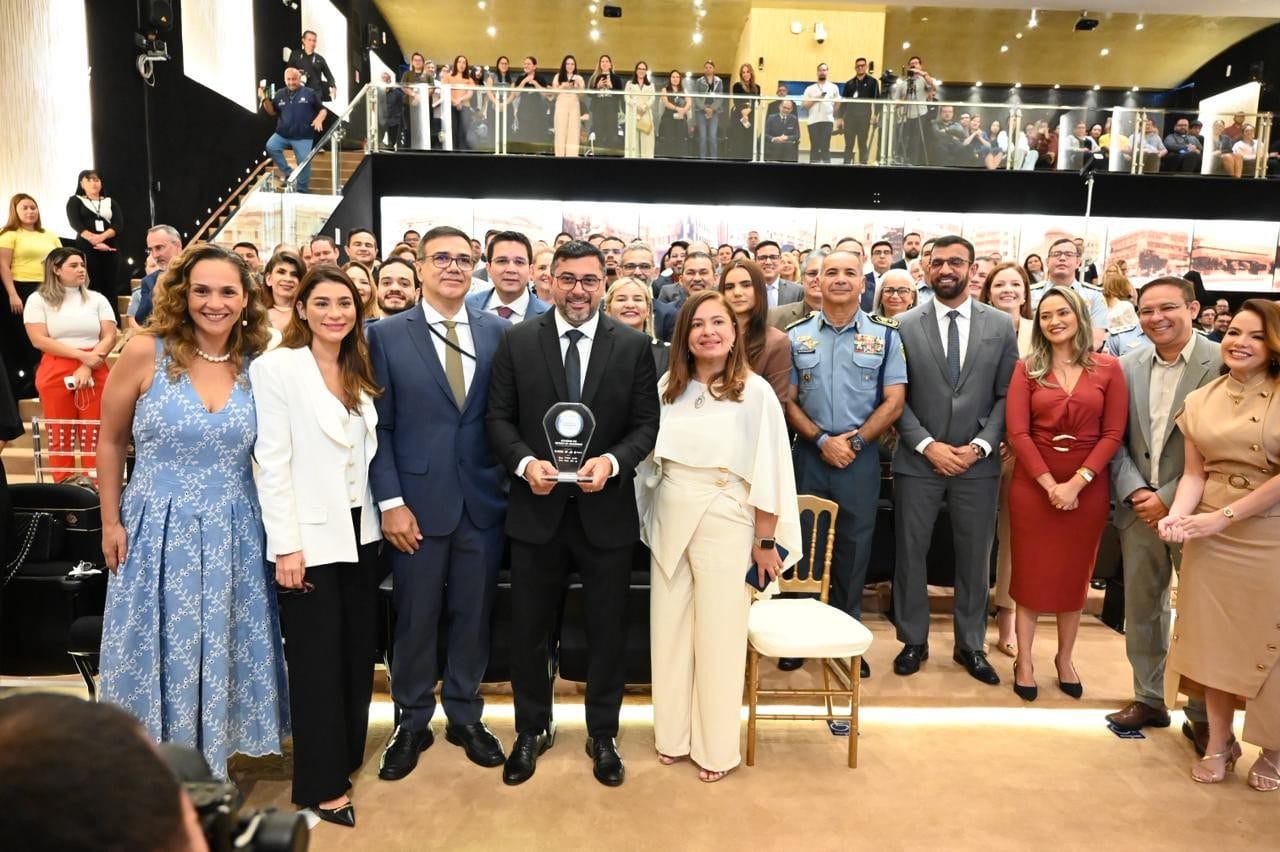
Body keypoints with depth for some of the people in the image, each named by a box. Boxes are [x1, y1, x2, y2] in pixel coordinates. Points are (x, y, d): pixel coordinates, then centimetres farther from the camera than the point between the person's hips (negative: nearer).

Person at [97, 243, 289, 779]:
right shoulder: (146, 352, -9)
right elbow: (110, 442, 1)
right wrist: (111, 522, 1)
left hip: (232, 536, 2)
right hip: (158, 531, -2)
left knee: (219, 656, 12)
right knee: (158, 657, 10)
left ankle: (209, 769, 32)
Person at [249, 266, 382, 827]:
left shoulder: (359, 372, 10)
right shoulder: (275, 367, -9)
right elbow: (272, 463, -13)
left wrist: (381, 511, 5)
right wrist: (286, 546, -16)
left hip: (359, 529, 6)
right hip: (309, 535, -6)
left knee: (357, 648, 14)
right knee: (317, 656, 5)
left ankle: (347, 754, 33)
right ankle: (320, 783, 20)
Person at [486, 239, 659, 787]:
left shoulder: (633, 346, -1)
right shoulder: (517, 341, 0)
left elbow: (647, 423, -2)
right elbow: (499, 417, 0)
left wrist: (613, 461, -19)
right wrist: (525, 462, -17)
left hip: (606, 509, 0)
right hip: (537, 506, 1)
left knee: (606, 629, 13)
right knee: (529, 629, 14)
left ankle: (602, 736, 33)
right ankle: (532, 730, 35)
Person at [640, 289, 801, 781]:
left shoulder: (755, 392, -9)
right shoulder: (667, 387, 2)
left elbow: (769, 470, -8)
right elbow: (649, 458, 8)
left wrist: (766, 541, -8)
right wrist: (648, 517, 6)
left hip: (724, 524, -4)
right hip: (669, 523, 4)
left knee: (719, 635, 6)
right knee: (669, 629, 12)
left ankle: (716, 746, 23)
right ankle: (672, 735, 30)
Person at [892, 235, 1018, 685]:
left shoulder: (1000, 326, 3)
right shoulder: (905, 325, -1)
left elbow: (1007, 395, 2)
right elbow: (897, 397, -3)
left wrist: (980, 446, -9)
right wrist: (927, 445, -11)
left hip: (977, 462, 1)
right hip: (918, 460, -1)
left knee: (975, 556, 10)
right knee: (910, 553, 7)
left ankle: (970, 644, 27)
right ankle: (913, 640, 24)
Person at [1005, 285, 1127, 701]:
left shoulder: (1108, 368, 0)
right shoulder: (1027, 368, 1)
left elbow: (1113, 434, -5)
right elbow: (1018, 432, -6)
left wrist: (1076, 483, -15)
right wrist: (1050, 484, -14)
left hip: (1088, 487, 1)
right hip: (1034, 484, 0)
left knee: (1074, 575, 12)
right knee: (1030, 573, 6)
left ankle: (1064, 659, 29)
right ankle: (1024, 661, 18)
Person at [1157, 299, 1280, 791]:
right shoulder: (1200, 401, 6)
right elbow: (1194, 473, 5)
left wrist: (1222, 516, -17)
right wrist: (1178, 515, -13)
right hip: (1209, 535, 4)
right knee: (1213, 636, 9)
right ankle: (1219, 743, 25)